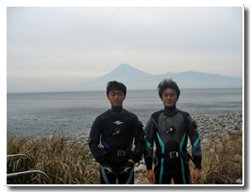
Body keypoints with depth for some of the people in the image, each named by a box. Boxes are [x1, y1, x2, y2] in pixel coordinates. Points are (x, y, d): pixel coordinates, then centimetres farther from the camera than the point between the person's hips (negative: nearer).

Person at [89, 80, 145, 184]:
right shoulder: (101, 119, 2)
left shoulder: (132, 118, 4)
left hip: (126, 165, 1)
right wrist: (104, 163, -11)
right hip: (107, 165, -1)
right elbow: (93, 143, -2)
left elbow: (140, 142, 2)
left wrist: (131, 161, -9)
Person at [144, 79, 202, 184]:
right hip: (162, 165, 0)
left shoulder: (185, 118, 2)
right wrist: (149, 168, -2)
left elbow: (196, 142, 2)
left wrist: (197, 167, -4)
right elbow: (148, 143, 3)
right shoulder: (155, 118, 1)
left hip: (181, 164, 0)